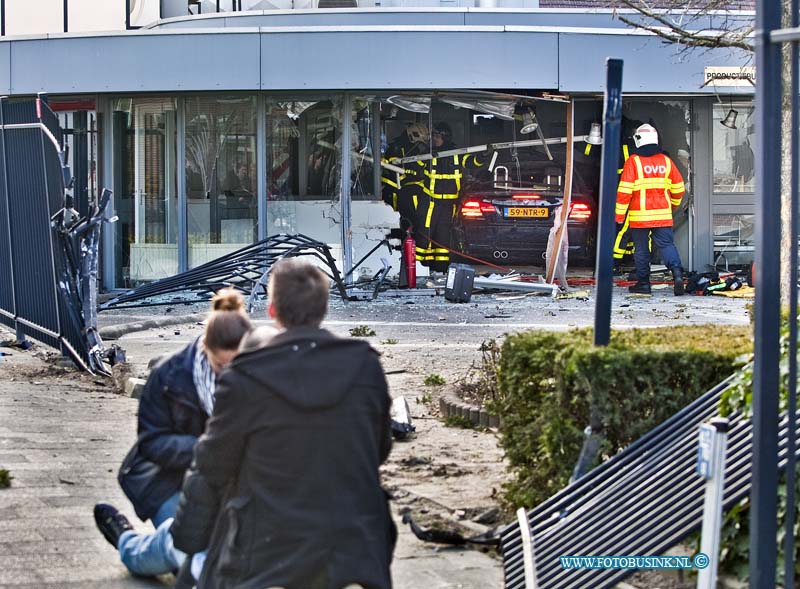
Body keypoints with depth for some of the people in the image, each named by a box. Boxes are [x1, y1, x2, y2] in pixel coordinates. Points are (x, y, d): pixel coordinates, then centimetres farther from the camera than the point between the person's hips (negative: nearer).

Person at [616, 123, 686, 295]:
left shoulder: (633, 161, -6)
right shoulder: (666, 161, 6)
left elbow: (624, 190, -10)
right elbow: (678, 187, 14)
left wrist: (619, 213, -4)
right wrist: (674, 204, 33)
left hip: (639, 216, -3)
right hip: (663, 215, 3)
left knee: (641, 249, 7)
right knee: (666, 244, 2)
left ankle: (643, 283, 11)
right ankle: (677, 273, -19)